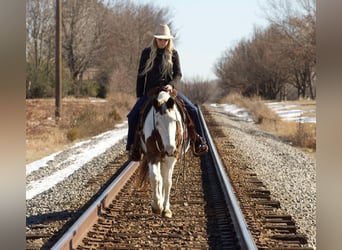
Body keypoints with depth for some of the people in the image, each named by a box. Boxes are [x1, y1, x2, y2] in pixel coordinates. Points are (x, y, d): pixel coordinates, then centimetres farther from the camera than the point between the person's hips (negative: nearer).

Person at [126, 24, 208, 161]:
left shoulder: (173, 53, 3)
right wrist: (139, 95, 3)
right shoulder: (147, 52, 1)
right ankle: (132, 146, -4)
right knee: (133, 115, -19)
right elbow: (141, 75, 5)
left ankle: (199, 141, -2)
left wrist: (171, 85, -22)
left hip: (169, 89, 0)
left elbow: (178, 74, -1)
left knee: (192, 110, -15)